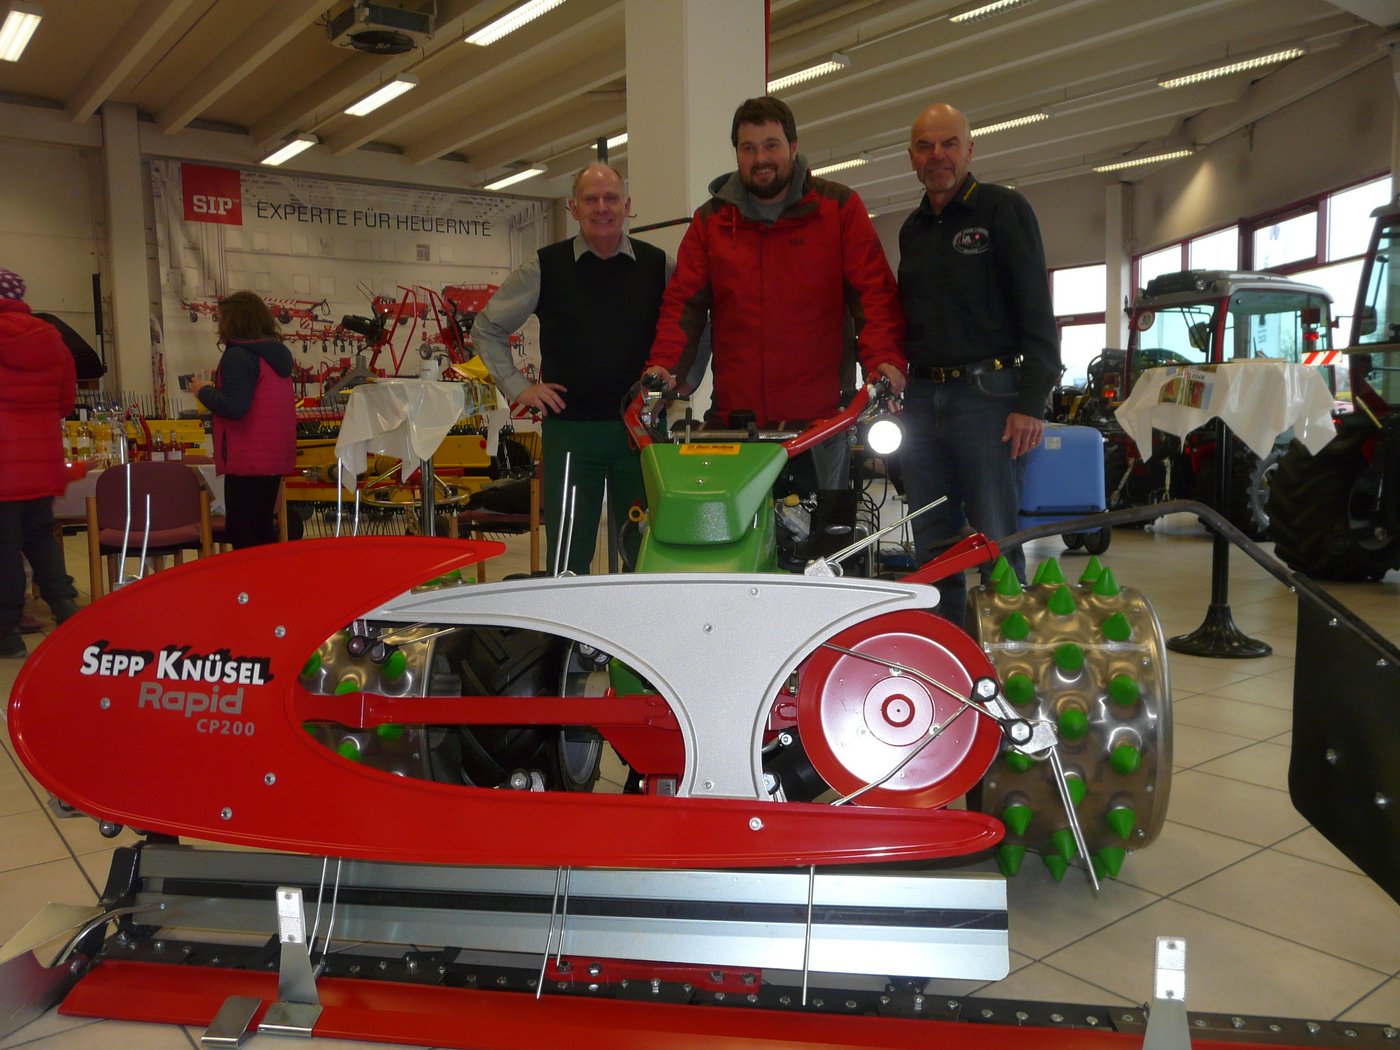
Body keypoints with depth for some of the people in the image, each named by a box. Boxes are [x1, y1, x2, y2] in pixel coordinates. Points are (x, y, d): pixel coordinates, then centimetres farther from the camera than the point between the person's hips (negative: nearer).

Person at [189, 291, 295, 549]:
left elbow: (234, 407, -23)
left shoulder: (238, 356, -13)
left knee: (243, 540, -4)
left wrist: (204, 391, -6)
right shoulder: (278, 353, 13)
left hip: (248, 460, -9)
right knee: (264, 533, 16)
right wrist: (215, 387, 20)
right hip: (276, 458, 9)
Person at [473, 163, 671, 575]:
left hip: (641, 428, 1)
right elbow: (486, 329, 12)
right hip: (570, 428, -1)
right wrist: (517, 386, 4)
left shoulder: (658, 266, 6)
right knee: (568, 558, 3)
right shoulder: (544, 267, 4)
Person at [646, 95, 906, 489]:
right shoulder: (711, 220, 12)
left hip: (820, 416, -1)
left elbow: (873, 290, 0)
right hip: (735, 418, 2)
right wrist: (663, 364, -9)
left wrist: (884, 357, -17)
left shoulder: (840, 208, 6)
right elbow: (684, 301, 8)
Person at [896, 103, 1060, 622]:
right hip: (922, 398, 6)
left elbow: (1037, 309, -6)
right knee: (932, 545, 7)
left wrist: (1031, 401, -14)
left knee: (996, 541, -5)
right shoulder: (912, 229, 19)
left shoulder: (1004, 209, 1)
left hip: (988, 395, -6)